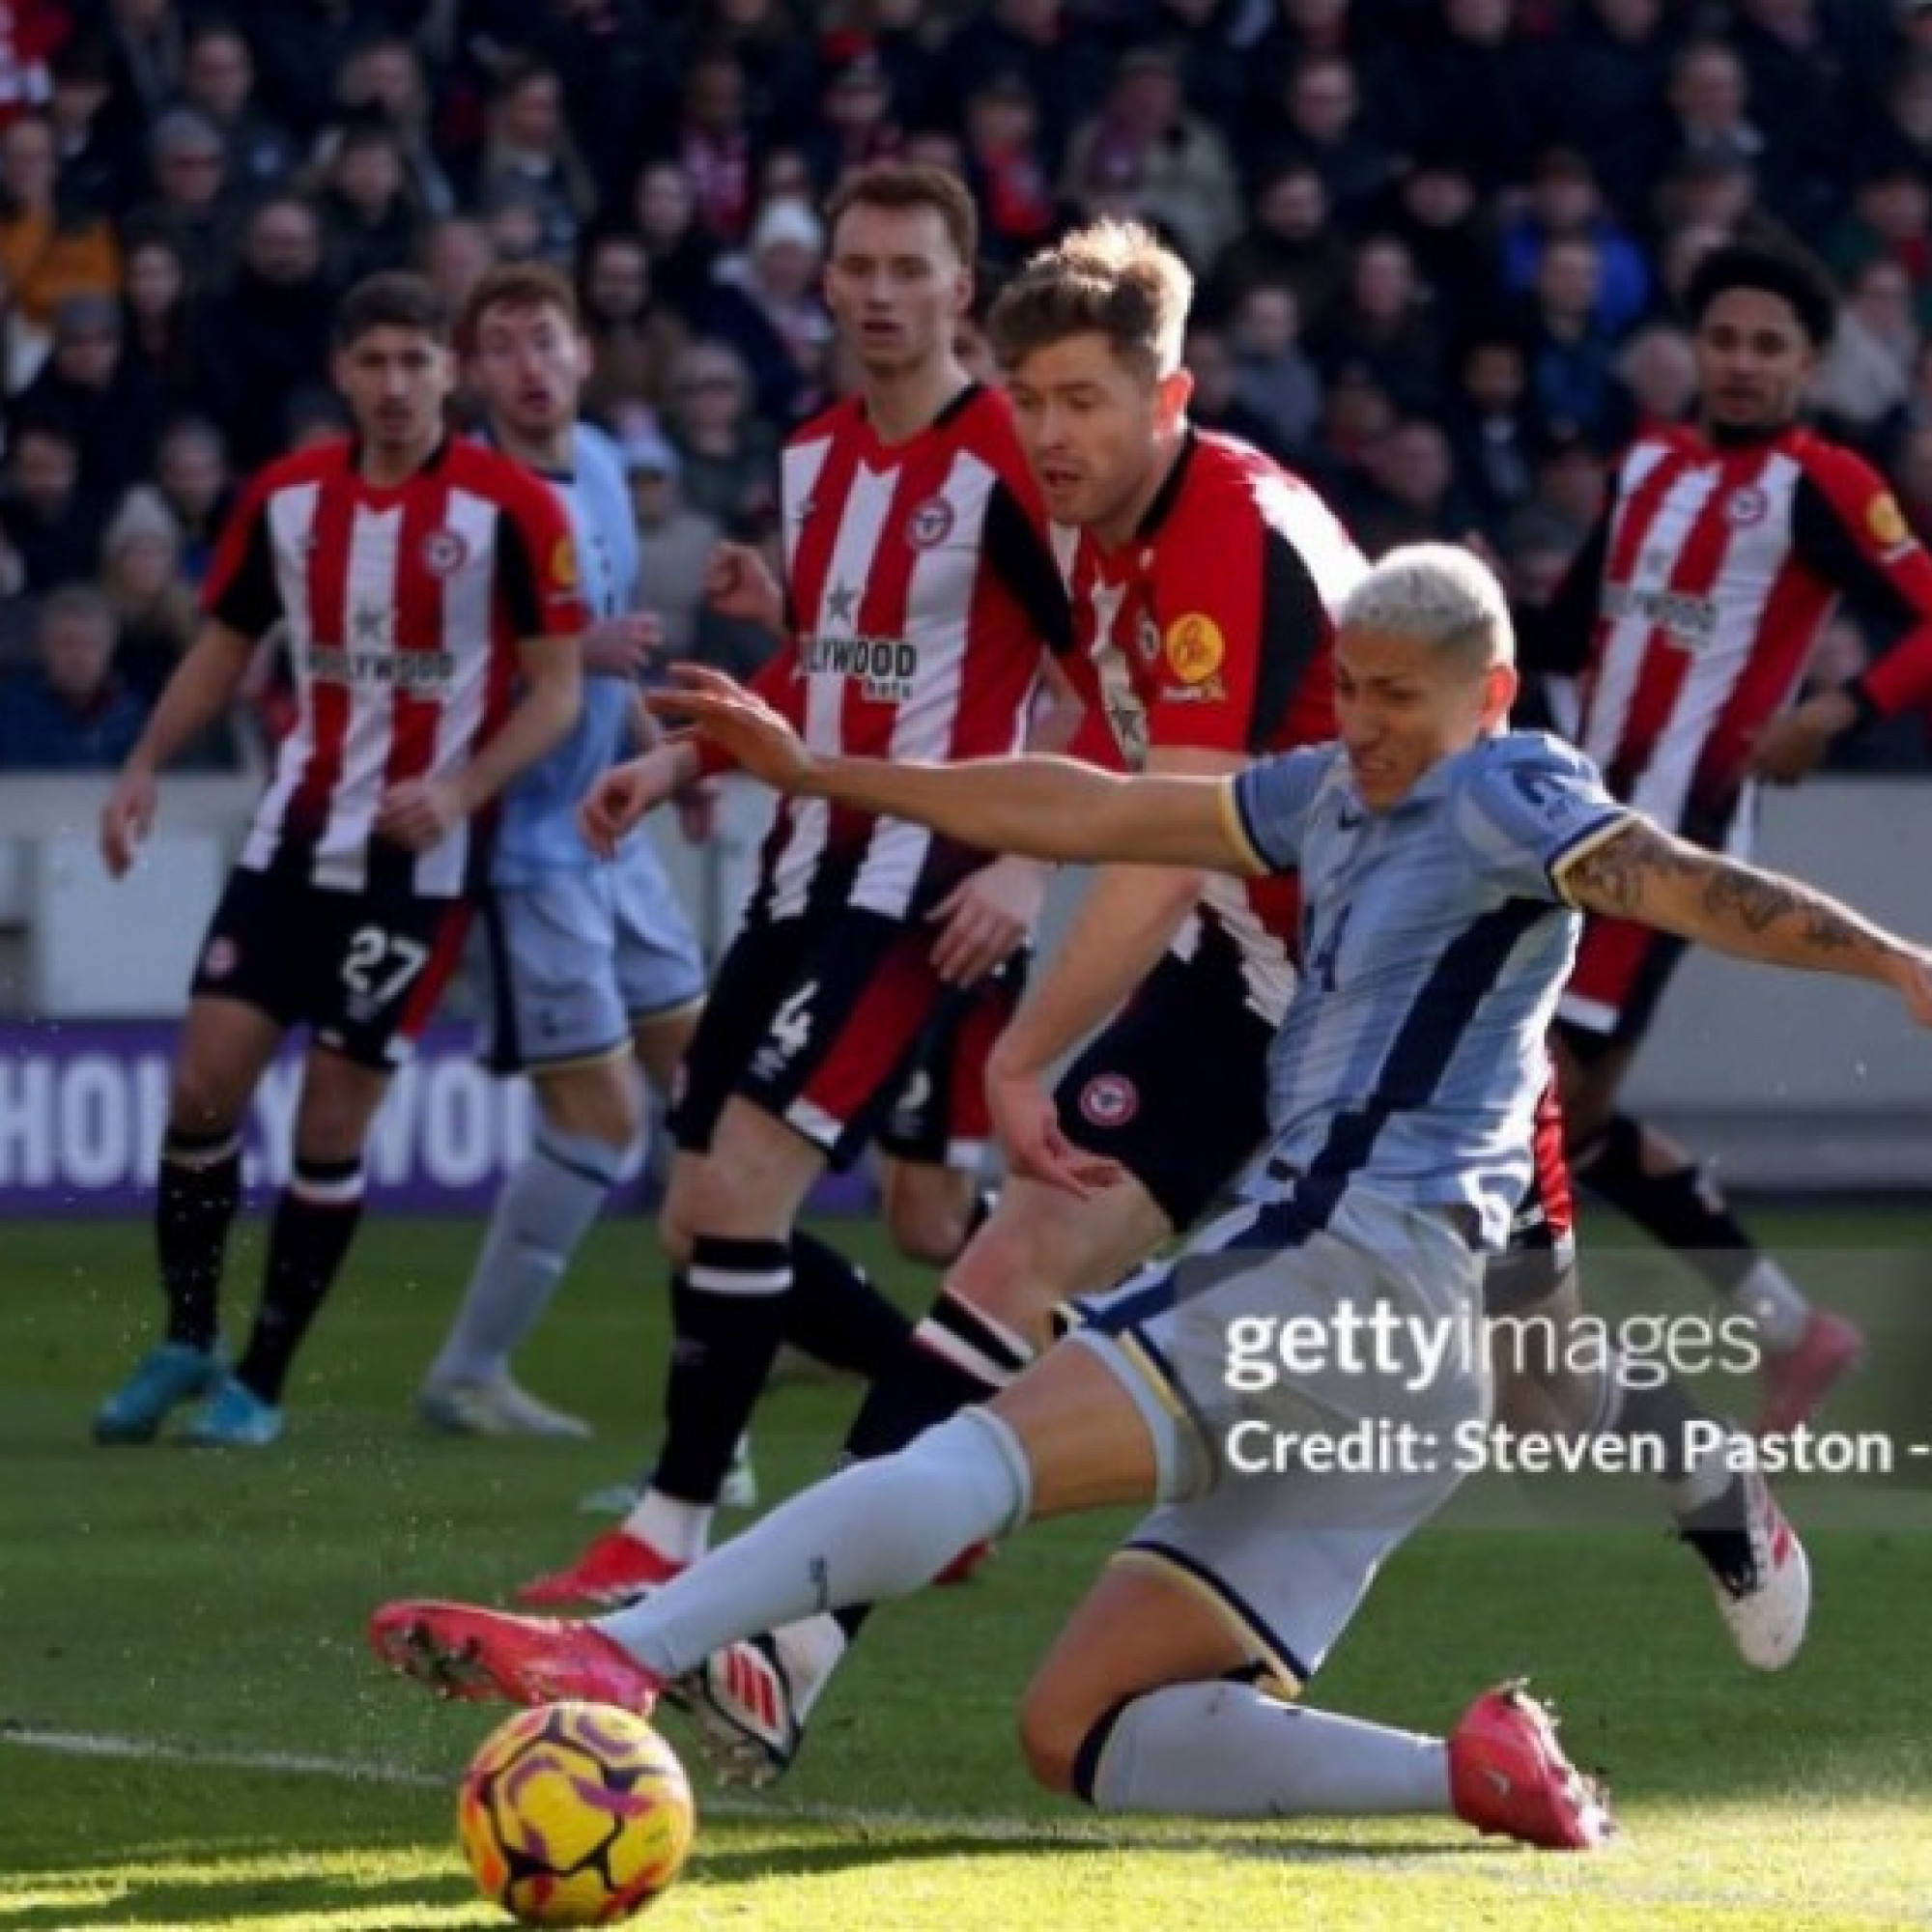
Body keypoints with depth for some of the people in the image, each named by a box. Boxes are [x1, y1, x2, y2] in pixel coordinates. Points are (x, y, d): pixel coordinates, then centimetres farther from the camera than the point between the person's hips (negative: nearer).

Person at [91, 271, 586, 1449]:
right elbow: (226, 646, 16)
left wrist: (460, 789, -22)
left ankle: (261, 1383, 9)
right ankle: (188, 1343, 13)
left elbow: (555, 691, -7)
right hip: (294, 838, 4)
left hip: (421, 862, -4)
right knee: (206, 1080, -6)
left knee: (334, 1123, -3)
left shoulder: (510, 507, -9)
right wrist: (147, 765, 2)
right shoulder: (287, 499, 4)